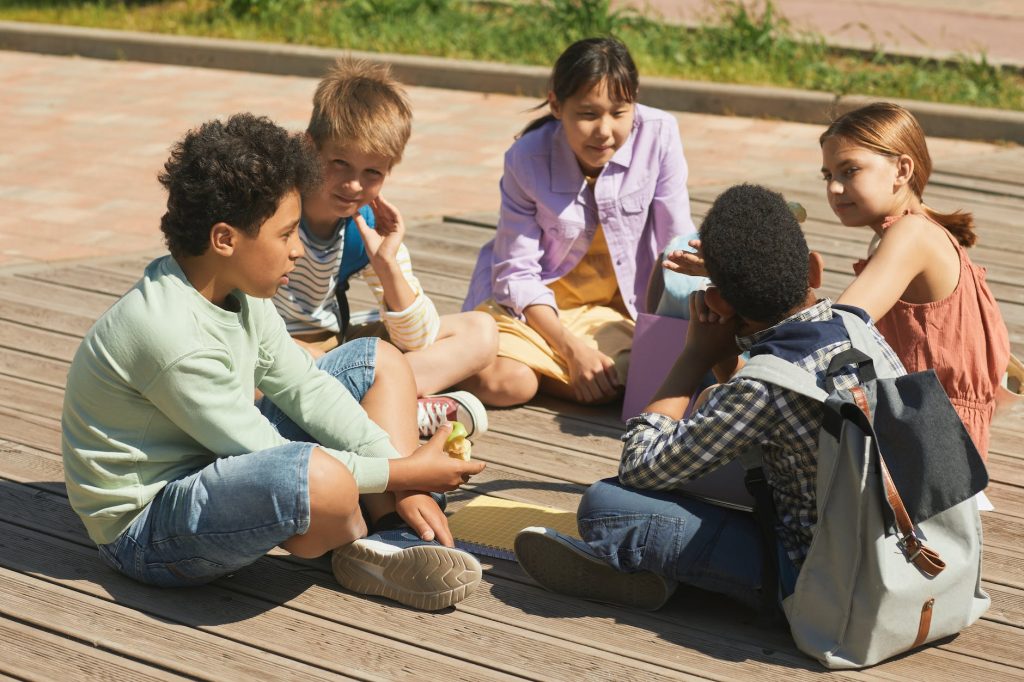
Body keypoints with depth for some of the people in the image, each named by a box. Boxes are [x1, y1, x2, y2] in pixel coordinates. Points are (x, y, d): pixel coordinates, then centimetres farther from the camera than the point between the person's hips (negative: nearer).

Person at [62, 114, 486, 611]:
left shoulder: (237, 289, -1)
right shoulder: (173, 337, -29)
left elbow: (302, 385, 3)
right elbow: (271, 461, -24)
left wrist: (404, 487, -6)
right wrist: (403, 473, -17)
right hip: (142, 529, -10)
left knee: (380, 361, 11)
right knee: (321, 479, -41)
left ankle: (393, 541, -7)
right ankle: (361, 546, -3)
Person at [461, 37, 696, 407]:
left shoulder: (659, 136, -17)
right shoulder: (527, 159, -17)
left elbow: (677, 244, -11)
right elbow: (518, 272, -16)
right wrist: (572, 348, -27)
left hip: (614, 306, 2)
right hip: (534, 304, -2)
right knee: (497, 383, -28)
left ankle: (538, 368, 3)